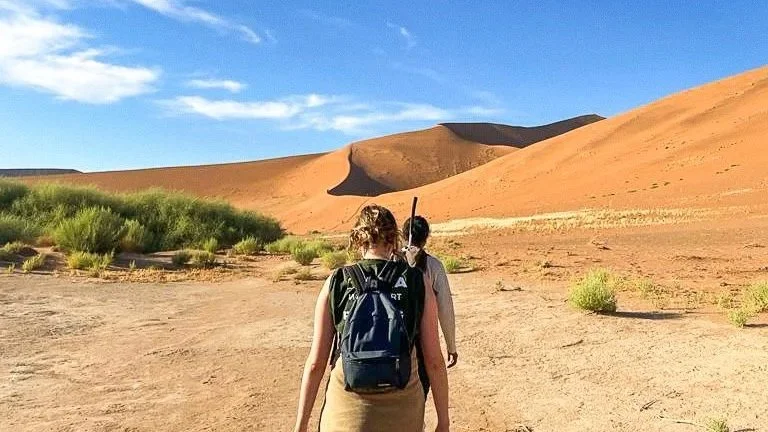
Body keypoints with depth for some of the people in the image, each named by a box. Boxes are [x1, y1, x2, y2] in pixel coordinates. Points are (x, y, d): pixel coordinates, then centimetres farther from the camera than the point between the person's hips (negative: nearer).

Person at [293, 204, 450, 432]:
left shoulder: (336, 283, -5)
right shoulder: (419, 282, -4)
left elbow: (316, 362, -4)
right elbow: (434, 360, -4)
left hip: (348, 409, -1)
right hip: (403, 412, 1)